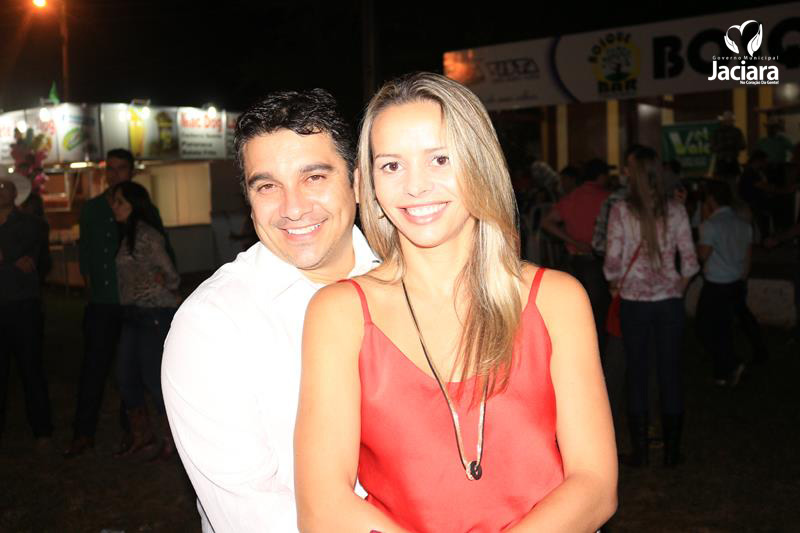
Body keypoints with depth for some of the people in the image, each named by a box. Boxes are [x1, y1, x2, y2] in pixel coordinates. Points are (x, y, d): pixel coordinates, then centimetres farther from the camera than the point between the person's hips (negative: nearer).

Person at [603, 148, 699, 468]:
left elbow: (613, 261, -10)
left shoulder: (621, 211, -8)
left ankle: (639, 450, 15)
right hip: (669, 300, 2)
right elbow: (689, 259, -2)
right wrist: (680, 286, 14)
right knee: (671, 373, 10)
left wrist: (615, 283, 9)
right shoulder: (675, 210, -2)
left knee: (637, 373, 9)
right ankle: (671, 450, 18)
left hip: (634, 300, -1)